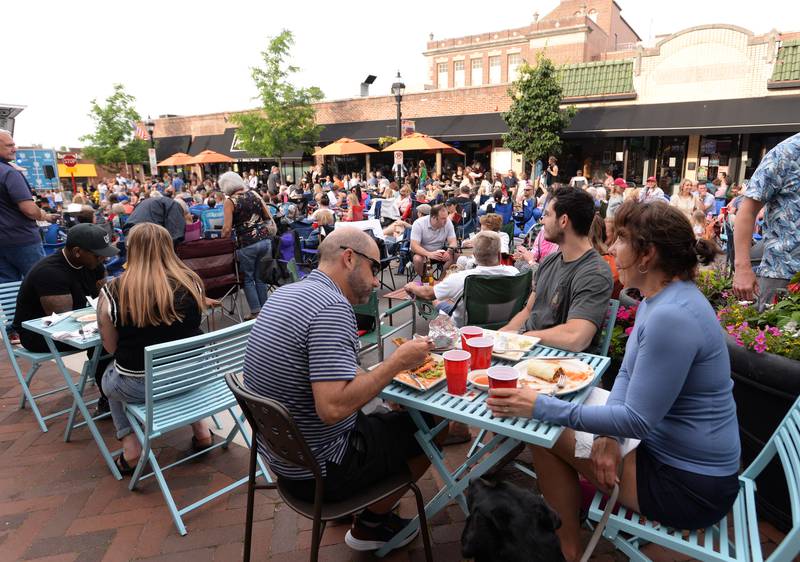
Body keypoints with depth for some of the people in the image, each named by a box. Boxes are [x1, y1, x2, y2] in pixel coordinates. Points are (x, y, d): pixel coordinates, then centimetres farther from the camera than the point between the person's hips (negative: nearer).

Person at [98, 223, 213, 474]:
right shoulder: (192, 282, -9)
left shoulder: (113, 292, -15)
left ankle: (130, 447, 22)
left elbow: (111, 347, -2)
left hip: (139, 387, -2)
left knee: (109, 377, 32)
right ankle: (201, 429, 30)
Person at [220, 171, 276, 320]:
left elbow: (227, 229, -11)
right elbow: (268, 216, 11)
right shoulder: (254, 193, 8)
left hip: (246, 244, -5)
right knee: (260, 276, 16)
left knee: (248, 278, 9)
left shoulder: (230, 201, -6)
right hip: (264, 240, 5)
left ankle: (256, 312, 9)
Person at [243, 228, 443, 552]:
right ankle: (370, 525, 23)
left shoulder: (285, 293, 2)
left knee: (391, 415, 24)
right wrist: (397, 362, -23)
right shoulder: (333, 307, -26)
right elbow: (332, 408, -32)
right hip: (318, 471, -9)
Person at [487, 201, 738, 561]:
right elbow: (627, 373, 6)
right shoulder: (658, 299, 4)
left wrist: (543, 408, -25)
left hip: (691, 486, -9)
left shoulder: (671, 316, -28)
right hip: (667, 449, 9)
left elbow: (638, 421, -27)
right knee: (550, 427, 7)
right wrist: (609, 434, -11)